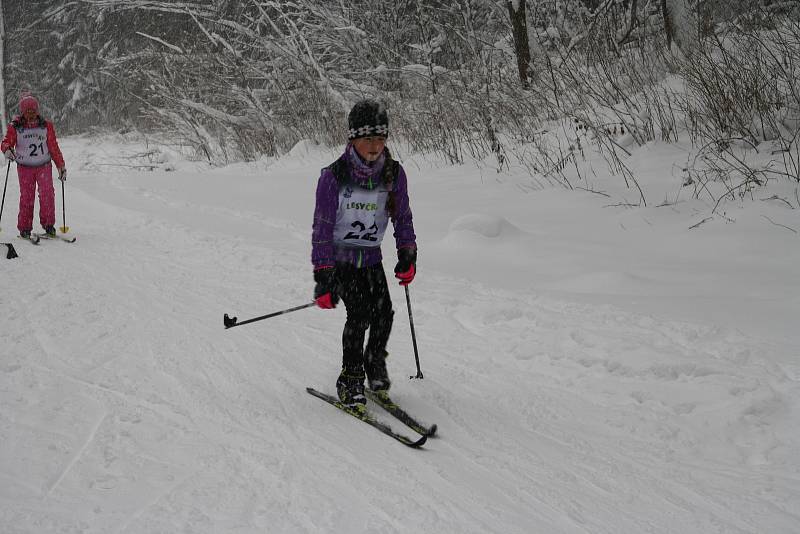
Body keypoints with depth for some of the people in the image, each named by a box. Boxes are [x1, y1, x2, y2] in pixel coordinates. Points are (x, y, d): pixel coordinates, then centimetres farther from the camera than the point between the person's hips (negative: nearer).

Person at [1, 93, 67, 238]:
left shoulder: (46, 126, 3)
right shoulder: (15, 127, 0)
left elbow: (54, 147, 8)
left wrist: (61, 166, 7)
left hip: (44, 166, 0)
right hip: (25, 168, 0)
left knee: (47, 194, -14)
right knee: (26, 197, -5)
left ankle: (48, 224, -4)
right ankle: (25, 228, 6)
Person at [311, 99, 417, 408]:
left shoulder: (394, 173, -6)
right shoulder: (334, 176, -18)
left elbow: (402, 217, 9)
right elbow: (322, 228, -15)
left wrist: (407, 255, 0)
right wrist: (323, 278, -18)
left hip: (371, 257, 4)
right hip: (338, 257, -4)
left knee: (383, 312, -13)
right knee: (359, 312, -19)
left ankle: (375, 362, 15)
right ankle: (350, 380, -5)